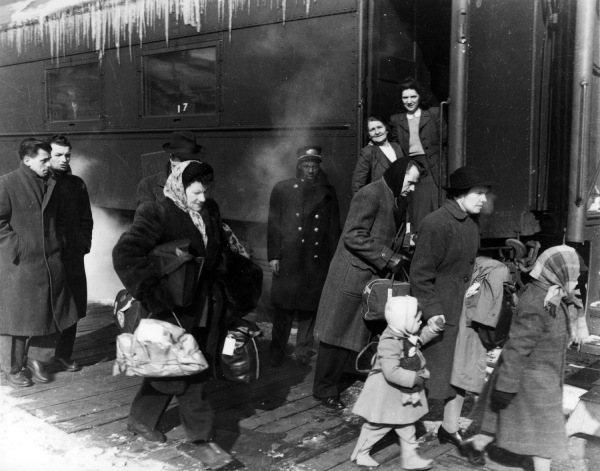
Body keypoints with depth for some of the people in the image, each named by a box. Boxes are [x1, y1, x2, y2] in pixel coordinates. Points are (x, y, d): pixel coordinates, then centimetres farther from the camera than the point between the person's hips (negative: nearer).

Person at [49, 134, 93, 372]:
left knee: (74, 307, 7)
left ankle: (64, 354, 21)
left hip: (73, 256, 5)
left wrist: (84, 243, 8)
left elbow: (86, 219, 18)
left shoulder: (77, 184, 12)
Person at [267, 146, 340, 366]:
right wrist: (273, 255, -3)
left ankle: (304, 351, 19)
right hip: (288, 259, -1)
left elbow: (334, 229, 11)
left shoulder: (328, 192, 11)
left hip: (317, 260, 2)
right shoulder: (282, 189, 7)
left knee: (310, 307, 5)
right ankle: (277, 353, 11)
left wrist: (333, 259, 5)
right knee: (283, 307, 0)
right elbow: (273, 225, 4)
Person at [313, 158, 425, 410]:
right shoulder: (370, 195, -16)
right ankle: (324, 389, 15)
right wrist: (387, 258, -20)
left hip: (375, 276, 8)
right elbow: (353, 236, -21)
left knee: (350, 336, 13)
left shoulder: (398, 201, 13)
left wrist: (395, 258, 5)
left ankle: (331, 382, 25)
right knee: (337, 334, 2)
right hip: (352, 276, -8)